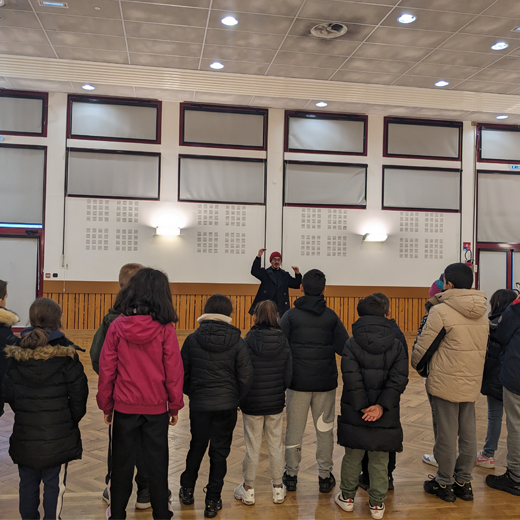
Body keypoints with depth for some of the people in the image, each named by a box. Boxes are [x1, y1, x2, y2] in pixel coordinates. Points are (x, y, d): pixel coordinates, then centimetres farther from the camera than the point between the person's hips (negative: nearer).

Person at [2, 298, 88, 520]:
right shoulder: (65, 355, -12)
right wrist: (73, 420, 8)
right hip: (58, 434, -3)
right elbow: (78, 393, -9)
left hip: (25, 435, 3)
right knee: (54, 485, 7)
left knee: (27, 484, 17)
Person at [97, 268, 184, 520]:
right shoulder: (165, 328, -12)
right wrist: (175, 405, 4)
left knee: (122, 463, 15)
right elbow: (174, 371, -8)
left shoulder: (117, 326, -9)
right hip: (156, 407, -1)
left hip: (124, 407, 1)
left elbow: (106, 369, -4)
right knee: (157, 464, 13)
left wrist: (106, 405, 8)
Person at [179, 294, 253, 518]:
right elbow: (246, 377, -9)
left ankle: (187, 490, 35)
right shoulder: (237, 342, -10)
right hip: (226, 405, -1)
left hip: (199, 404, 1)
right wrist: (236, 398, 8)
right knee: (220, 451, 11)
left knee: (197, 446, 22)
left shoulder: (192, 339, -7)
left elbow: (182, 373, -1)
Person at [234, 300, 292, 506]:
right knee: (276, 445, 16)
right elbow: (288, 377, -4)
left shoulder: (248, 342, -17)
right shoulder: (283, 343, -8)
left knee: (252, 447, 11)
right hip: (276, 404, 2)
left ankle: (248, 489, 26)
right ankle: (278, 489, 29)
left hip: (252, 404, -2)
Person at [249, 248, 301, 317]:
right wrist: (258, 257, -20)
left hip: (281, 308, 3)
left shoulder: (285, 275, 16)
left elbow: (296, 285, 15)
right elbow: (254, 271, -11)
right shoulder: (265, 273, 6)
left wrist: (298, 274, -3)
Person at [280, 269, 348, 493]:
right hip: (325, 382, 1)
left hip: (298, 381, -1)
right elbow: (345, 348, -5)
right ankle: (325, 476, 19)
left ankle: (291, 475, 19)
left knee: (294, 429, 11)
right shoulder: (331, 316, -2)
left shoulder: (291, 315, -6)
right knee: (325, 429, 12)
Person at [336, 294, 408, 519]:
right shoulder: (396, 345, -1)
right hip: (385, 415, 1)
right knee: (379, 460, 12)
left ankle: (347, 497, 28)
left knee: (352, 456, 14)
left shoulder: (352, 344, -8)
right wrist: (381, 406, -13)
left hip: (355, 414, -1)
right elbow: (399, 379, -10)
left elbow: (352, 380, -16)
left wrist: (362, 407, -11)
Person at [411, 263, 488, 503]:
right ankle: (464, 482, 25)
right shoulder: (482, 312, 5)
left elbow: (422, 346, -11)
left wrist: (415, 364, 8)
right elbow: (481, 347, 13)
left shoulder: (441, 312, -16)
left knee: (446, 436, 5)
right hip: (472, 383, 6)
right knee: (468, 435, 14)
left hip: (445, 383, -6)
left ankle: (444, 484, 18)